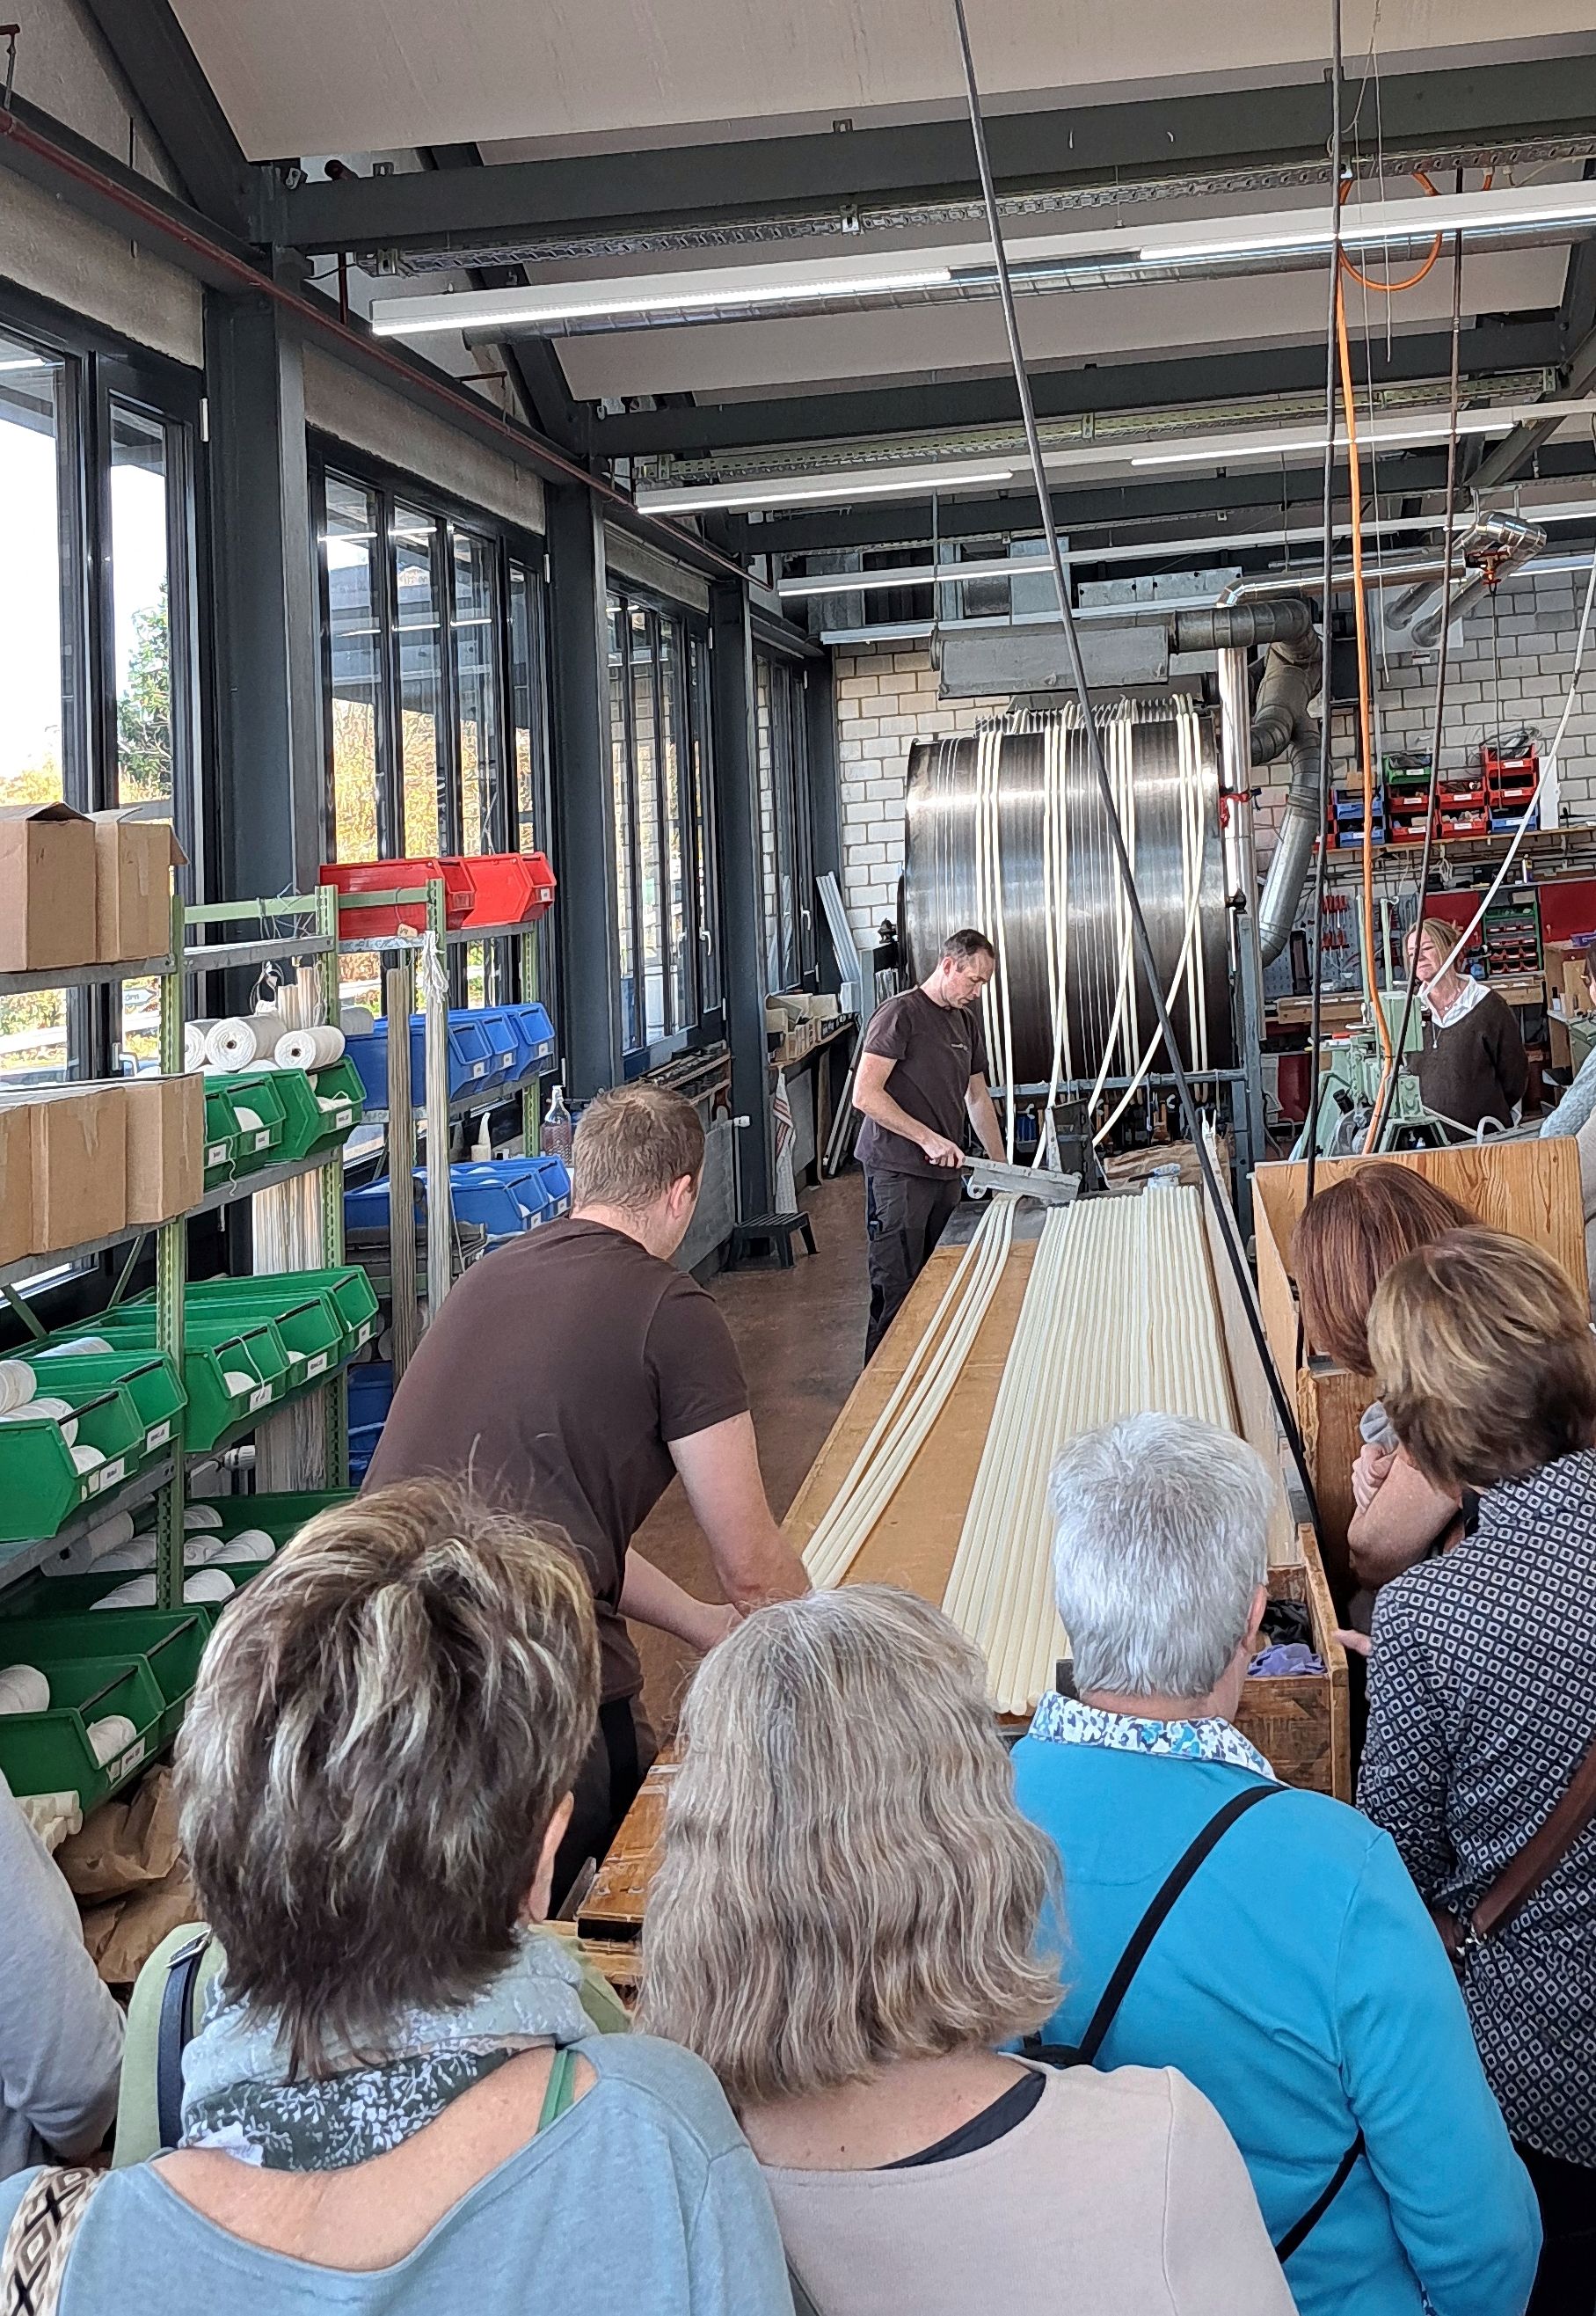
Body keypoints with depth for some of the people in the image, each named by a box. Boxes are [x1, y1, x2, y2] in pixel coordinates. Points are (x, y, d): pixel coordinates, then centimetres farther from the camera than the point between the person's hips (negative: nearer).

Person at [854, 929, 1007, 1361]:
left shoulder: (967, 1018, 16)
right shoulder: (900, 1013, -10)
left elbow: (977, 1097, 26)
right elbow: (865, 1095, -17)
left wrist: (1001, 1164, 22)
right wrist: (928, 1138, -19)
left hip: (947, 1170, 8)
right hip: (898, 1173, -8)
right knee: (897, 1291, -5)